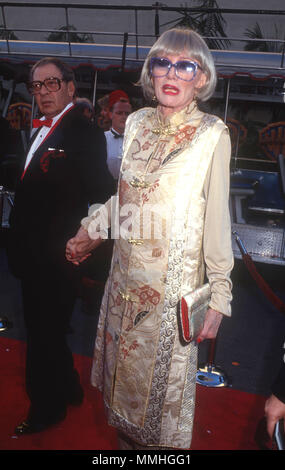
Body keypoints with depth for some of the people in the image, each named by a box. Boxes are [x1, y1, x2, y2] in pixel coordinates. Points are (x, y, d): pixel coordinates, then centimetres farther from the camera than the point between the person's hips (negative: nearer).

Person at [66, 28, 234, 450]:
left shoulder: (212, 135, -11)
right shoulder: (137, 122, 3)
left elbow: (217, 218, -11)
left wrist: (219, 297, -11)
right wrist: (91, 229, 17)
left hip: (174, 283, -5)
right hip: (127, 277, 5)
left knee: (164, 377, 10)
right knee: (123, 367, 20)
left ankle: (163, 442, 38)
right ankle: (126, 439, 44)